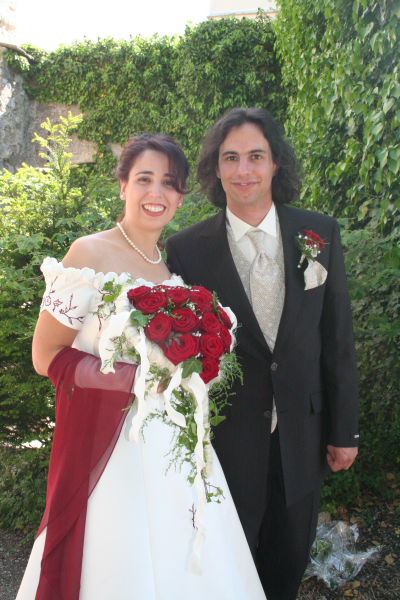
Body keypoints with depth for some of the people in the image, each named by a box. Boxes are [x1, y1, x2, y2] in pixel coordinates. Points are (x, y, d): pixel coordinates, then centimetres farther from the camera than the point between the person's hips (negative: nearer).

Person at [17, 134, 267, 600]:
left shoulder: (171, 269, 10)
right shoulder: (90, 254, -10)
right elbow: (46, 356, -12)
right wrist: (136, 377, -20)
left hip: (171, 440, 6)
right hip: (110, 440, -6)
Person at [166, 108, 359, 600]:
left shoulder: (320, 234, -4)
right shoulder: (187, 249, -10)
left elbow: (337, 338, 0)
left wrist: (344, 430, 3)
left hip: (302, 433, 3)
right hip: (227, 435, -2)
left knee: (289, 560, 23)